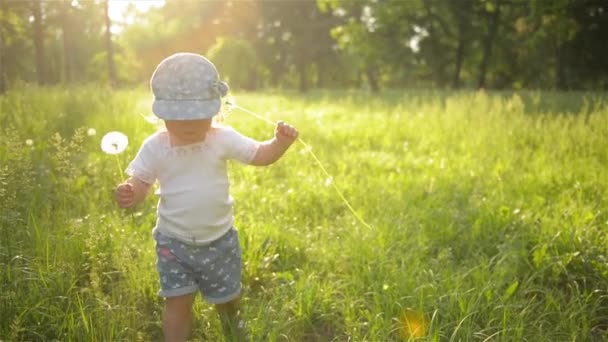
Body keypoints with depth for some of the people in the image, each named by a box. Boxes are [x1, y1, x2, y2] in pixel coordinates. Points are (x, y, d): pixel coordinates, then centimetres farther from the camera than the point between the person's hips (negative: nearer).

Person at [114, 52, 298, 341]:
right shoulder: (155, 147, -13)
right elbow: (140, 183, -8)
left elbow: (260, 155, -7)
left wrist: (281, 142, -27)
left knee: (226, 296, 20)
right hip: (174, 242, -1)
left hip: (218, 239, 1)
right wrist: (129, 193, -32)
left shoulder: (223, 139, -12)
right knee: (178, 302, -2)